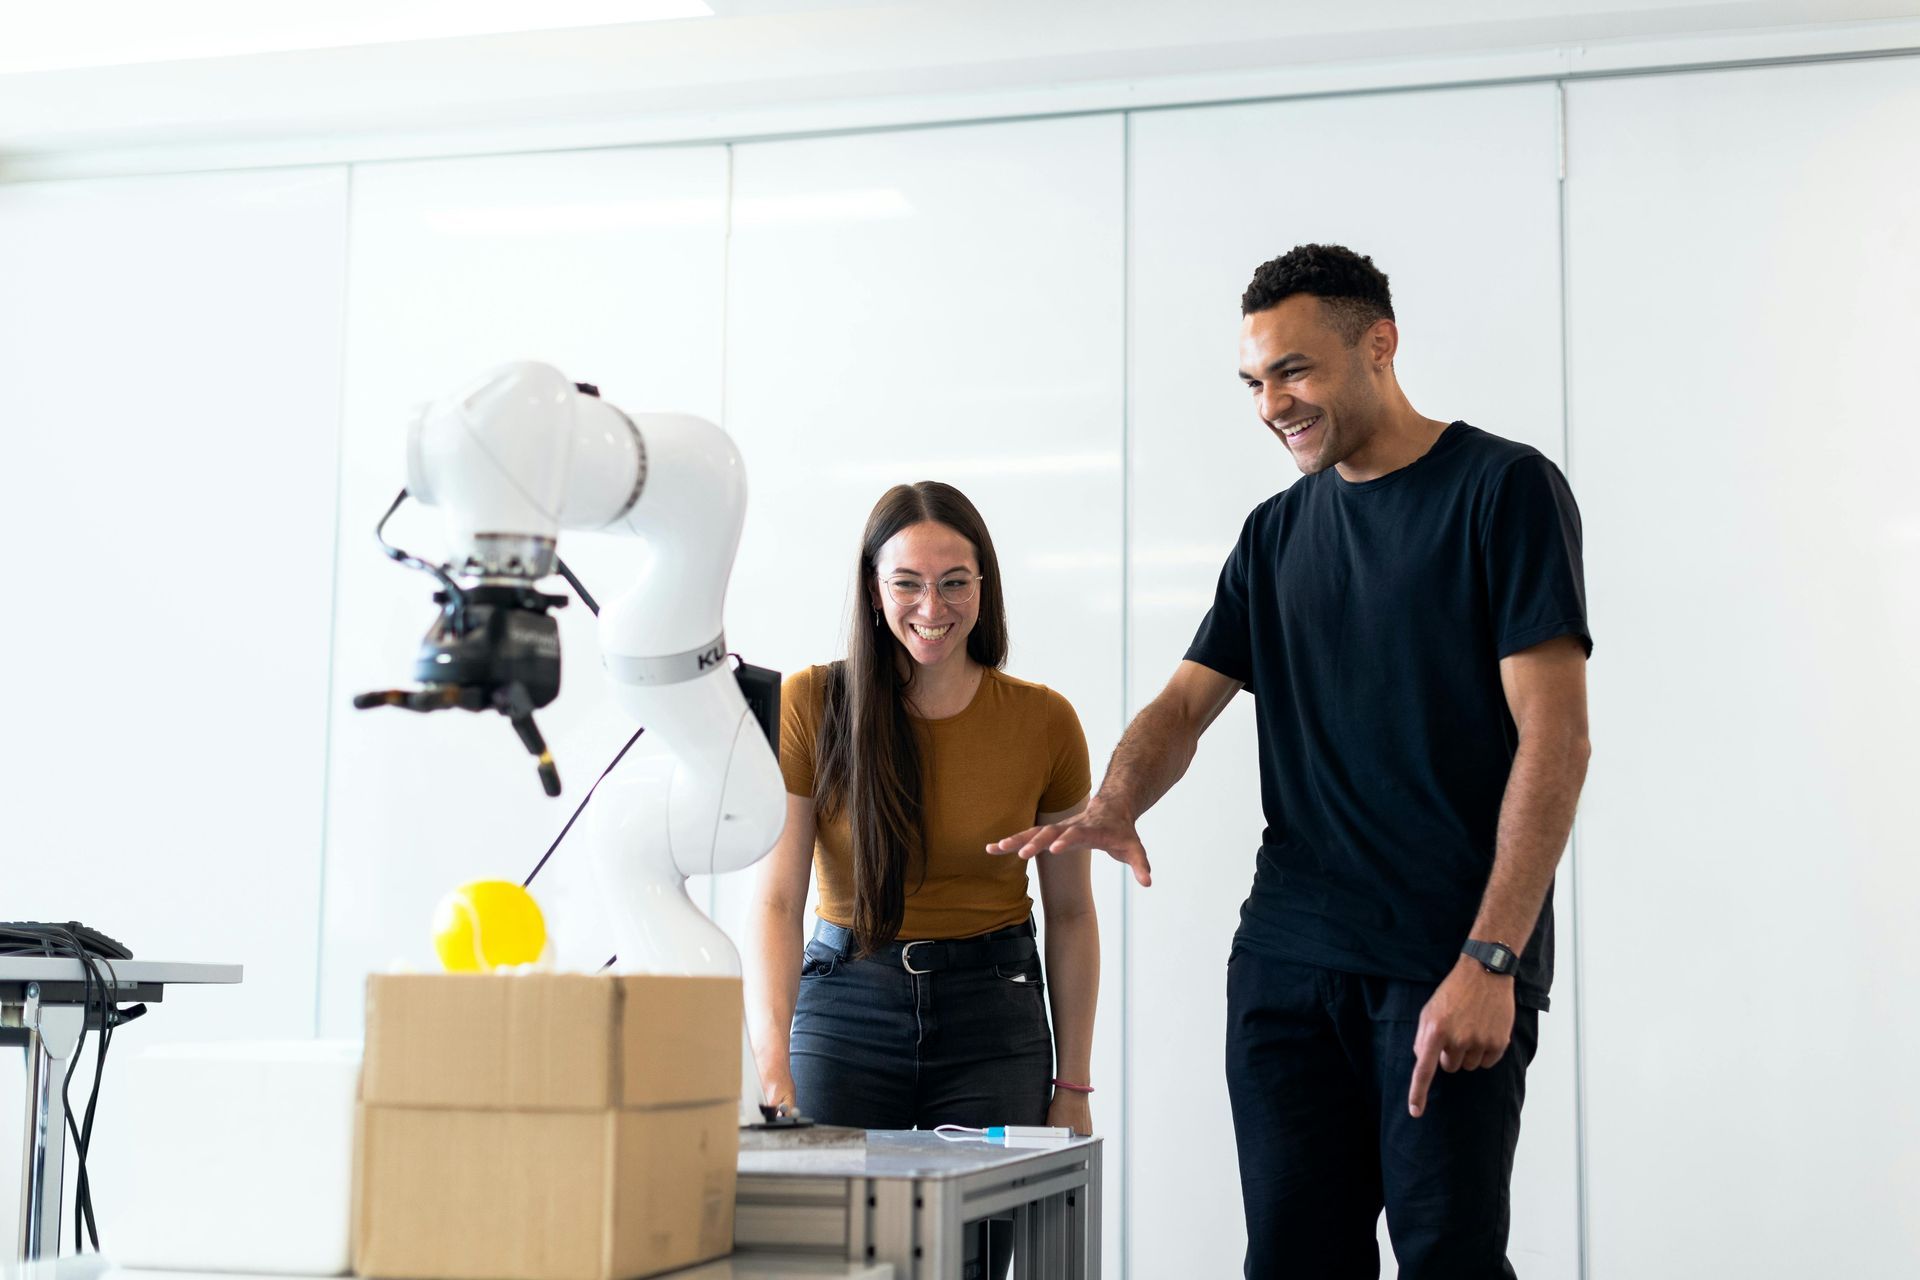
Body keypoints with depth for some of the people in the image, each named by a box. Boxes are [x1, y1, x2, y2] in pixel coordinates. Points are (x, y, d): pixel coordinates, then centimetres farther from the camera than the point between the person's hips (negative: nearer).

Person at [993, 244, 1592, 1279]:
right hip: (1288, 955, 6)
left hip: (1448, 964, -5)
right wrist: (1114, 805, -9)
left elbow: (1552, 738, -9)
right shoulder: (1277, 532, 17)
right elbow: (1186, 702, 15)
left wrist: (1489, 961, -17)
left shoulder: (1505, 489, -3)